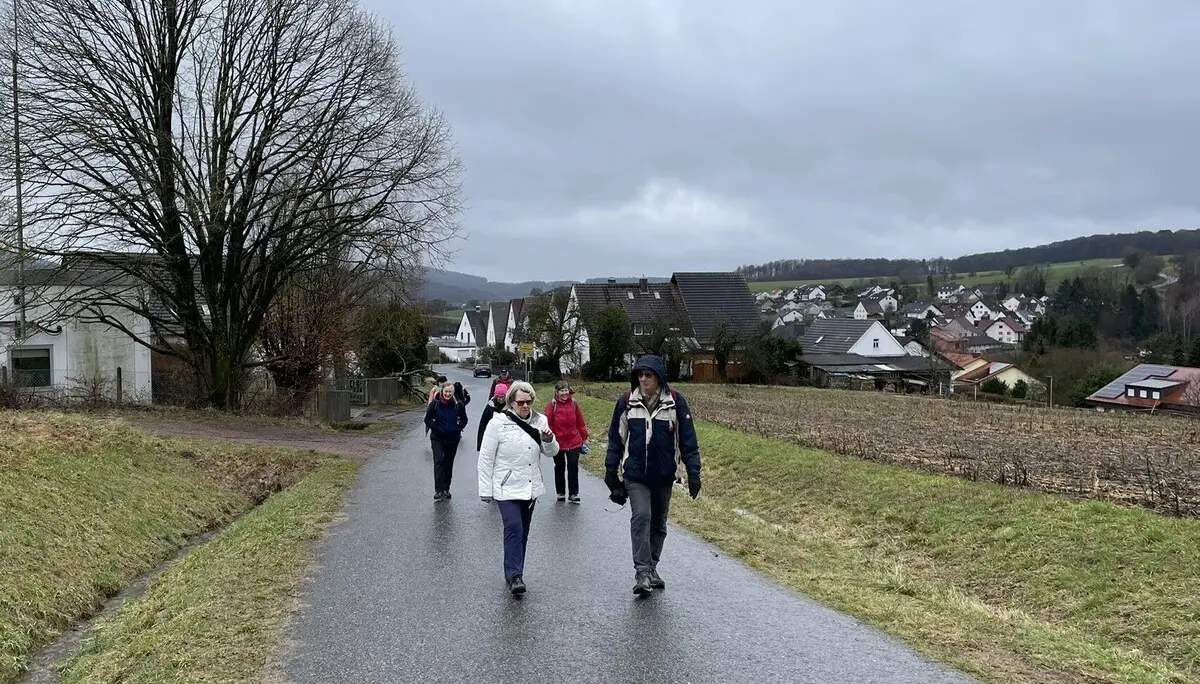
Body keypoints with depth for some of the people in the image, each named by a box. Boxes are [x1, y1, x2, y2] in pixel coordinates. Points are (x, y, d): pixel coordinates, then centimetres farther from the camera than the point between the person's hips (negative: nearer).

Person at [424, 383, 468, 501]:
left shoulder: (458, 405, -4)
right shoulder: (435, 404, -6)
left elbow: (464, 420, 7)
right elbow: (427, 419, 1)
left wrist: (458, 429, -8)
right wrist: (436, 428, -11)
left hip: (453, 439, 2)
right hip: (438, 438, -2)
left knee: (449, 464, 11)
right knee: (438, 462, -15)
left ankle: (446, 489, 24)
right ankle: (438, 491, -19)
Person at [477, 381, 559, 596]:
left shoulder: (539, 421, 3)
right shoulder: (498, 423, -9)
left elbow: (551, 452, 9)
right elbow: (486, 458, -6)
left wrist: (549, 440, -15)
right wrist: (485, 490, -6)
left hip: (530, 487, 5)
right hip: (507, 487, -5)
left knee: (523, 533, 12)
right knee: (514, 528, -18)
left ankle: (513, 574, 24)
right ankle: (514, 576, -15)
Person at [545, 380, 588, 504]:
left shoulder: (574, 403, -3)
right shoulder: (552, 405, -11)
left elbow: (580, 422, 4)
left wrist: (584, 437, 9)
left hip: (574, 442, 1)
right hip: (558, 442, -1)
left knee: (573, 467, 2)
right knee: (559, 468, 13)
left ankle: (574, 494, 10)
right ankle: (561, 492, 27)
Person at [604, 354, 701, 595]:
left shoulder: (675, 402, -6)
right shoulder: (627, 401, -3)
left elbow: (687, 439, -3)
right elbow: (616, 438, 5)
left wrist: (693, 473, -6)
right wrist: (611, 471, 6)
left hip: (664, 475, 1)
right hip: (635, 475, -1)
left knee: (658, 523, 12)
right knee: (641, 517, -16)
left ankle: (652, 569, 27)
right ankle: (642, 572, -14)